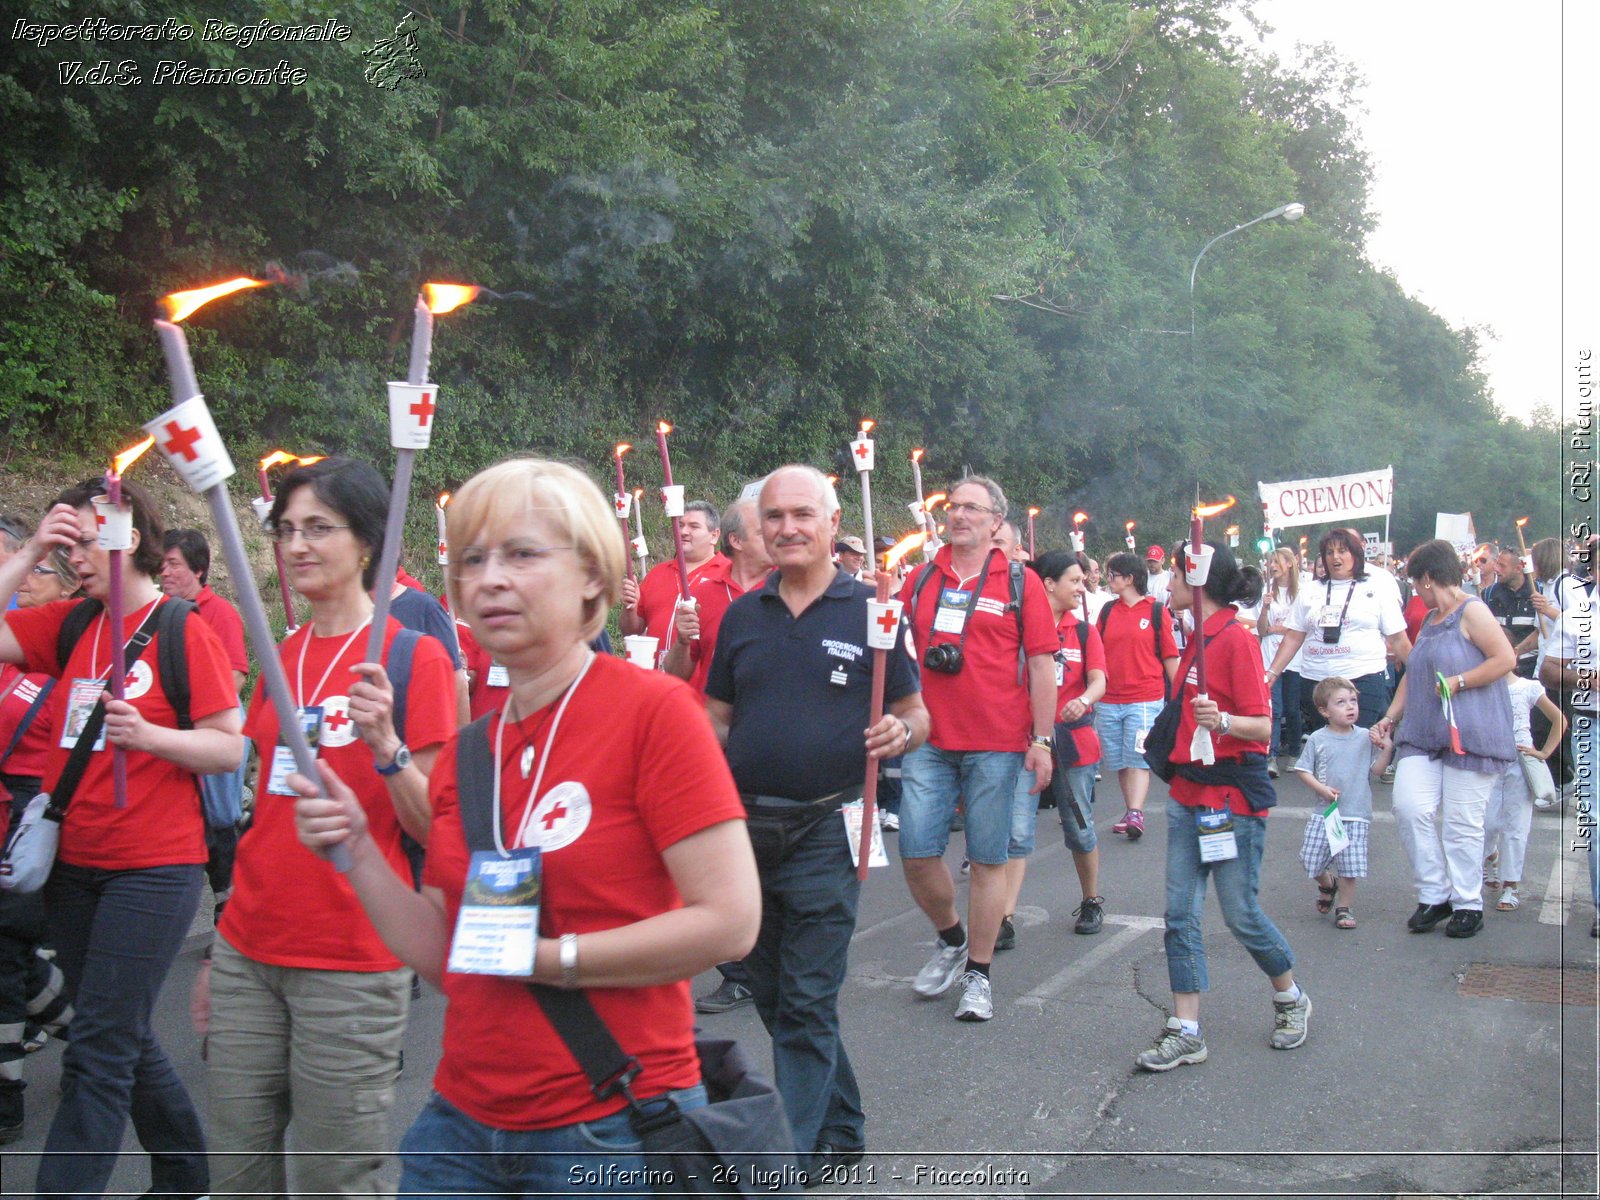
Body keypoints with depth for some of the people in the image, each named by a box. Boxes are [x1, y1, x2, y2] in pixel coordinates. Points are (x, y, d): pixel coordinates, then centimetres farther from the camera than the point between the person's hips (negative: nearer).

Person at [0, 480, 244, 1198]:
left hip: (154, 869, -7)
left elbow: (231, 748, -10)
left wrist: (148, 734, -25)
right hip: (74, 864, 7)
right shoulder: (69, 624, 8)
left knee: (99, 1054, -6)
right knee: (124, 1041, 18)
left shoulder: (182, 629, -9)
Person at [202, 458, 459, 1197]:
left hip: (351, 968, -5)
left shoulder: (412, 657, -7)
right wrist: (220, 952, 16)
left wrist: (384, 745, -27)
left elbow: (432, 828, -10)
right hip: (250, 953, 6)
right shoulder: (278, 658, 10)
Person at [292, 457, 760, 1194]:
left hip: (610, 1132, -5)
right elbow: (443, 959, 8)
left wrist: (543, 956, -14)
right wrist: (357, 851, -5)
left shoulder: (653, 709, -12)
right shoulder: (466, 752, 6)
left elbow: (729, 921, -17)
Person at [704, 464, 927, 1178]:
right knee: (772, 997, 15)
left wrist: (901, 732, -19)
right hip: (746, 827, 5)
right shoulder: (741, 616, 9)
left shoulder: (870, 611, -2)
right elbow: (717, 719, 14)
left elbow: (915, 712, 4)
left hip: (826, 831, -5)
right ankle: (840, 1130, 33)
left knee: (806, 1006, -4)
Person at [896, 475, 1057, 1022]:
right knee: (916, 852, -1)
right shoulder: (922, 579, 10)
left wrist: (1041, 740, -5)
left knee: (988, 859, 3)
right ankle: (951, 940, 26)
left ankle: (978, 975, 15)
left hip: (996, 745, -3)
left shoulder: (1020, 582, 2)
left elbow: (1042, 664, 0)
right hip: (929, 742, 3)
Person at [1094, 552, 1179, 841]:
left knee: (1138, 759, -10)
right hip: (1108, 700, 4)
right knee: (1119, 762, 8)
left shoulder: (1156, 611, 0)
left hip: (1144, 700, -4)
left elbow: (1170, 655, 2)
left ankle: (1135, 815, -12)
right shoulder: (1107, 611, 10)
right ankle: (1130, 813, 18)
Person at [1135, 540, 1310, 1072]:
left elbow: (1261, 726, -18)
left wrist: (1222, 722, -34)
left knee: (1241, 913, 1)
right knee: (1180, 913, 3)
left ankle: (1291, 1000, 26)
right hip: (1187, 794, 8)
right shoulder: (1197, 639, 12)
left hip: (1233, 798, -8)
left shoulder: (1236, 638, -14)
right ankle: (1186, 1031, 8)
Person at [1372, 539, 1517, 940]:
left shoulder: (1472, 611, -5)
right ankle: (1433, 895, 6)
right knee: (1410, 807, -7)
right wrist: (1390, 717, 17)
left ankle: (1468, 904, 11)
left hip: (1469, 736, -7)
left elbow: (1506, 659, -14)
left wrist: (1458, 682, -17)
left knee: (1461, 822, -3)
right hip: (1423, 736, 8)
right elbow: (1413, 675, 25)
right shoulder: (1430, 620, 21)